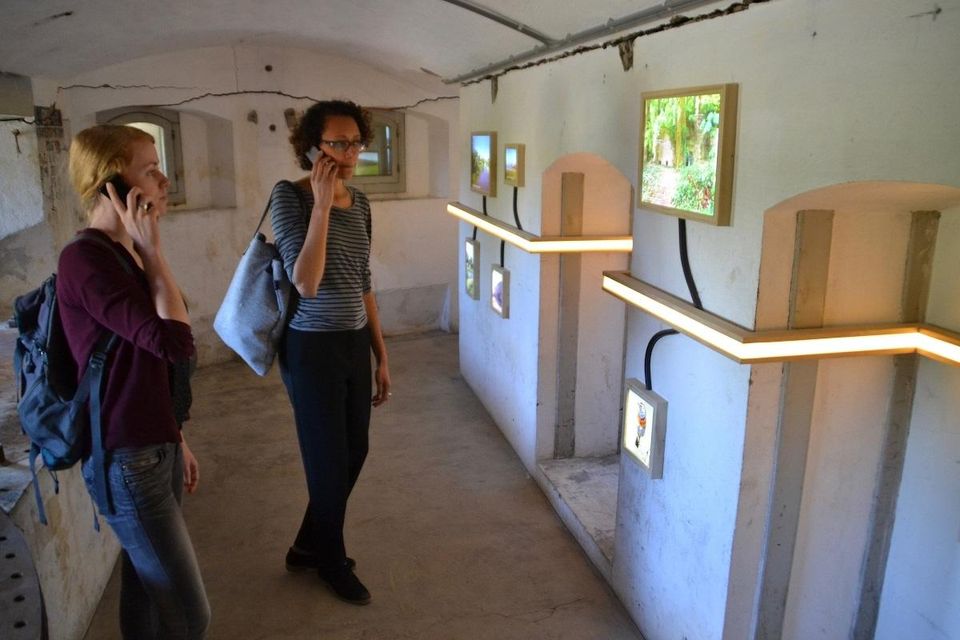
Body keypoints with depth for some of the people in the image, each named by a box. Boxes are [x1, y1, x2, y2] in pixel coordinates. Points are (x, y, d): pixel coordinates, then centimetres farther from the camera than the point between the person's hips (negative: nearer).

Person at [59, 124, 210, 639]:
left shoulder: (125, 254, 9)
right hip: (125, 462, -8)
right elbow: (175, 342, -26)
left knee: (148, 590, 19)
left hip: (155, 449, 8)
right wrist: (152, 251, -18)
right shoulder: (84, 259, -19)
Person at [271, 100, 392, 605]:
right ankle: (332, 561, 36)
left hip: (356, 343, 7)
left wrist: (381, 355, 13)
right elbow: (305, 283, -25)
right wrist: (321, 204, -25)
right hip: (312, 349, -7)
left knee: (354, 454, 16)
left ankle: (308, 546, 41)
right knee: (330, 462, 9)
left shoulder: (358, 202, 6)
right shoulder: (289, 196, -13)